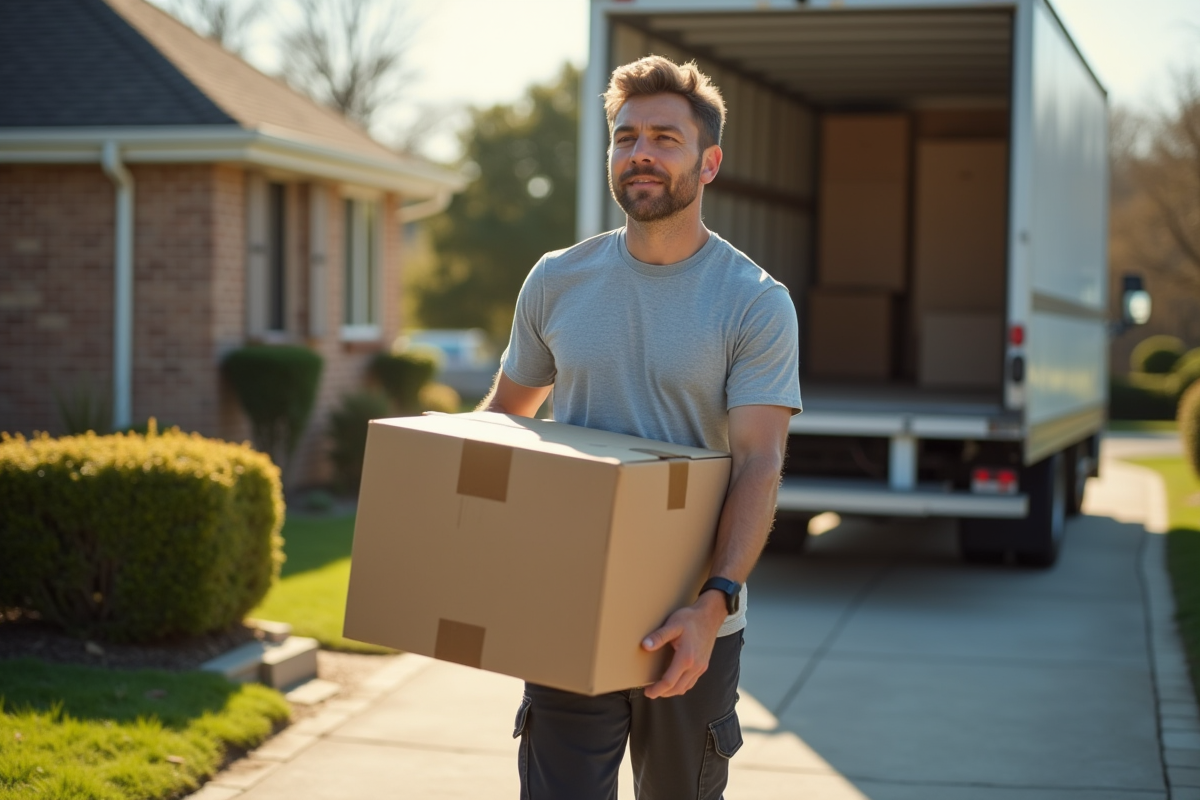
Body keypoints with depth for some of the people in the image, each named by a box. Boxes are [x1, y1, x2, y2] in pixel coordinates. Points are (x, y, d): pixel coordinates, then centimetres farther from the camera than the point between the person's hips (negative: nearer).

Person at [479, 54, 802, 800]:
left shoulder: (756, 303, -7)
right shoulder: (557, 281, 5)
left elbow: (759, 465, -15)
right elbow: (507, 407, 18)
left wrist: (714, 604, -29)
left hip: (692, 628, -1)